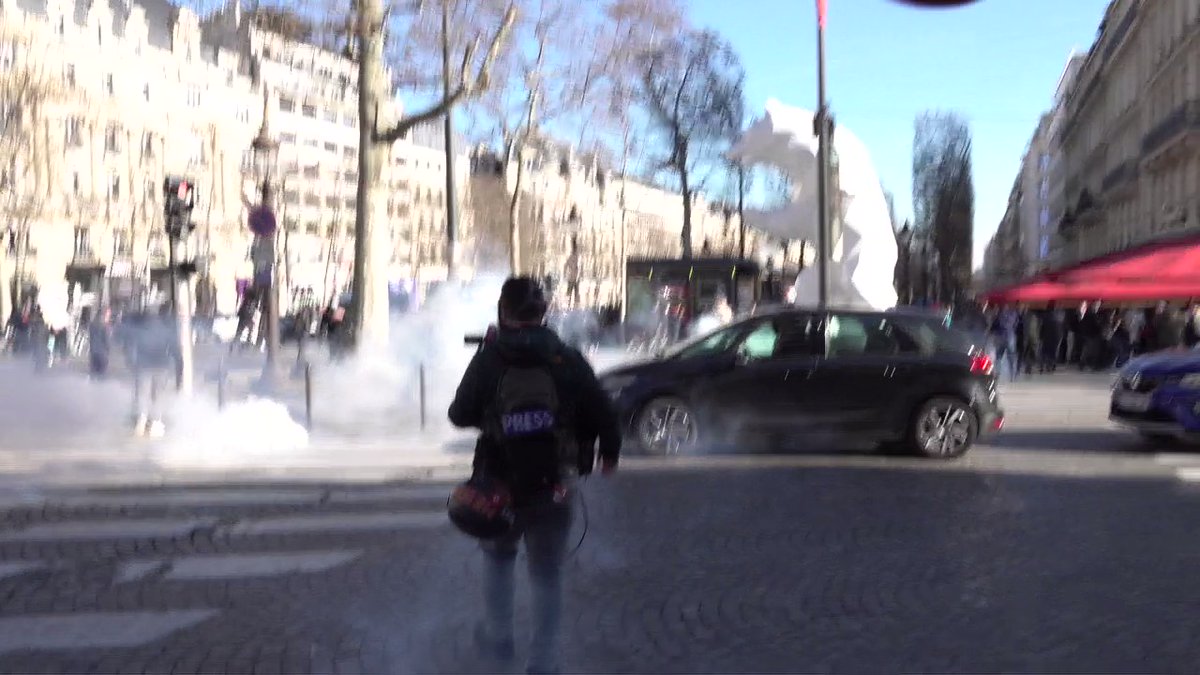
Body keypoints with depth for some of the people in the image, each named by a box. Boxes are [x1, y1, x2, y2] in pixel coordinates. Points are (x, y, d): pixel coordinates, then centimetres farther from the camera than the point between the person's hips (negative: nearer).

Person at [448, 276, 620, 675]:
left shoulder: (488, 361, -10)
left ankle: (498, 637, 35)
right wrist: (610, 453, 13)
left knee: (498, 557, 26)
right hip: (552, 488, 0)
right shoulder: (568, 361, -8)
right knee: (547, 573, 11)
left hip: (499, 483, 0)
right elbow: (603, 415, -5)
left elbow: (460, 415, -2)